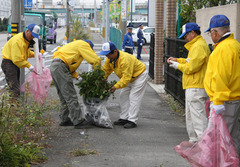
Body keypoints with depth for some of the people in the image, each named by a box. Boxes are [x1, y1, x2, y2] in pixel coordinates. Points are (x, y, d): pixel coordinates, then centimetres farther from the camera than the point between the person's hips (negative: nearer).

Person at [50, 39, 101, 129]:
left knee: (64, 97, 15)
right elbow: (96, 60, -2)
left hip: (53, 66, 10)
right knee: (71, 96, -10)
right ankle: (78, 121, -10)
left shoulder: (74, 45, 32)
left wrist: (77, 76, 16)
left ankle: (64, 120, 18)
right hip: (60, 67, -10)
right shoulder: (83, 44, 4)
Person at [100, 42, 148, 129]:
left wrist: (116, 86, -42)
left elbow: (126, 77, -39)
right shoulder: (110, 59, -11)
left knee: (133, 98, -13)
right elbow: (105, 70, -1)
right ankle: (124, 118, 14)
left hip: (139, 75, -9)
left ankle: (132, 121, -12)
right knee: (123, 96, 8)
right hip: (129, 78, 9)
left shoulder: (125, 59, -38)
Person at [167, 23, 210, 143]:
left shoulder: (199, 46, -17)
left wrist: (178, 66, -5)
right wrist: (177, 60, 15)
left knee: (198, 116, -11)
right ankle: (194, 141, 25)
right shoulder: (195, 45, 18)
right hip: (192, 87, 11)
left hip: (196, 88, -11)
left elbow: (191, 67, -20)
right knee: (190, 116, 17)